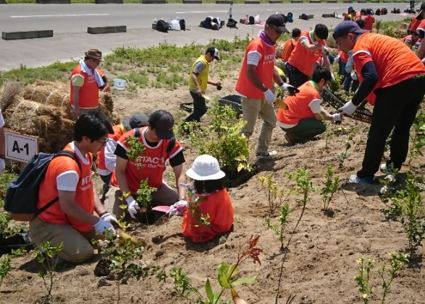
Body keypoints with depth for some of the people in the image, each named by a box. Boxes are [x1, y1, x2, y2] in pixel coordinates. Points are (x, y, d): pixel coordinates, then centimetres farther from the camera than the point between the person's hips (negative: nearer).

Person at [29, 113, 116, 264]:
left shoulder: (86, 155, 1)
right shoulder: (68, 166, -30)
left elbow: (89, 188, 9)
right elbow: (67, 206, -29)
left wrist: (103, 215, -2)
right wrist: (97, 222, -20)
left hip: (71, 219, 9)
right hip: (49, 223, -9)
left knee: (106, 233, 10)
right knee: (83, 253, -25)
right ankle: (43, 241, -2)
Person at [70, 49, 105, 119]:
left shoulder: (92, 70, 6)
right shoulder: (79, 73, -23)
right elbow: (75, 92, -22)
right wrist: (76, 108, -22)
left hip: (93, 107, 9)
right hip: (82, 109, -9)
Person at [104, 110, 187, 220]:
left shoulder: (171, 144, -17)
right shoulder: (129, 139, -24)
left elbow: (179, 174, -17)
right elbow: (119, 172, -17)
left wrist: (182, 200, -35)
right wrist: (129, 198, -28)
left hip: (154, 188, 3)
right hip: (125, 187, -3)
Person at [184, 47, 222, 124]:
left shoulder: (204, 62, 17)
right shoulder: (201, 62, -15)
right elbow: (193, 75, -26)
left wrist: (214, 83, 23)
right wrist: (198, 87, -37)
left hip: (198, 90, 10)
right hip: (196, 90, -10)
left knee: (198, 110, 12)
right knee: (202, 110, -8)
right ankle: (186, 123, -3)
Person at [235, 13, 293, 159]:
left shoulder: (271, 45, 7)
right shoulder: (256, 46, -23)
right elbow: (250, 73, -27)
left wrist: (282, 84, 6)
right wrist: (266, 90, -28)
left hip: (264, 93, 10)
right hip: (251, 94, -10)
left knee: (270, 121, 20)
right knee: (247, 128, -4)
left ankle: (262, 152, 31)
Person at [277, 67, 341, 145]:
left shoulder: (307, 85, 8)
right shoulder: (314, 94, -19)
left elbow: (318, 108, 17)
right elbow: (318, 117, -8)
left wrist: (329, 116, 7)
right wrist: (333, 118, 7)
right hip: (288, 124, -9)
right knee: (321, 127, -7)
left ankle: (295, 134, 10)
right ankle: (294, 137, -4)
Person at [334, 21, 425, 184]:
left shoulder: (360, 47, -3)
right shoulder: (374, 39, 25)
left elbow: (371, 78, -17)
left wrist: (353, 103, -8)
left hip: (399, 81, -9)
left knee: (378, 132, 1)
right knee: (402, 127, 24)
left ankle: (365, 176, 8)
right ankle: (394, 166, 37)